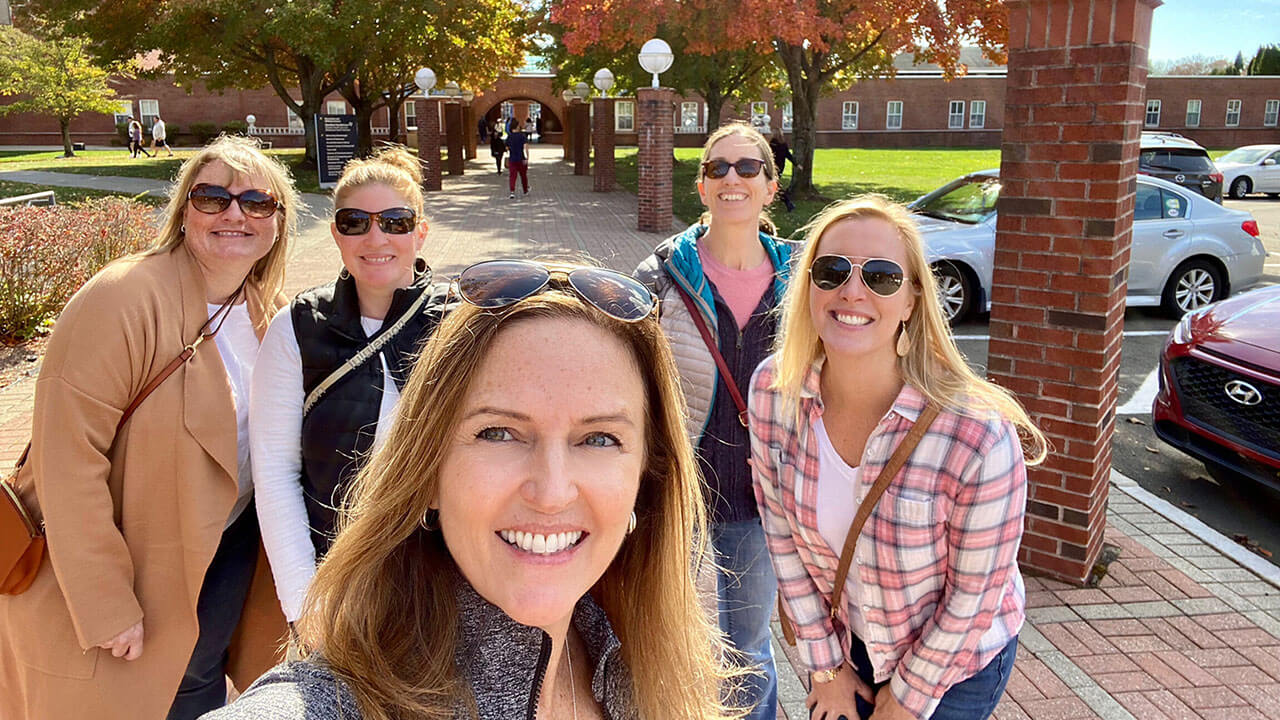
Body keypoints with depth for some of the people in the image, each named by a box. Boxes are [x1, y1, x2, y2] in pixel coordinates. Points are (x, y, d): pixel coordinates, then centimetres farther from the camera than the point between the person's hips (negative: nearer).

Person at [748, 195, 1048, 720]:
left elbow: (973, 597, -18)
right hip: (843, 640, 3)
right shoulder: (772, 391, -21)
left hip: (954, 661, -3)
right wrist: (825, 664, -1)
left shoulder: (980, 436, -32)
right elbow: (783, 536, -9)